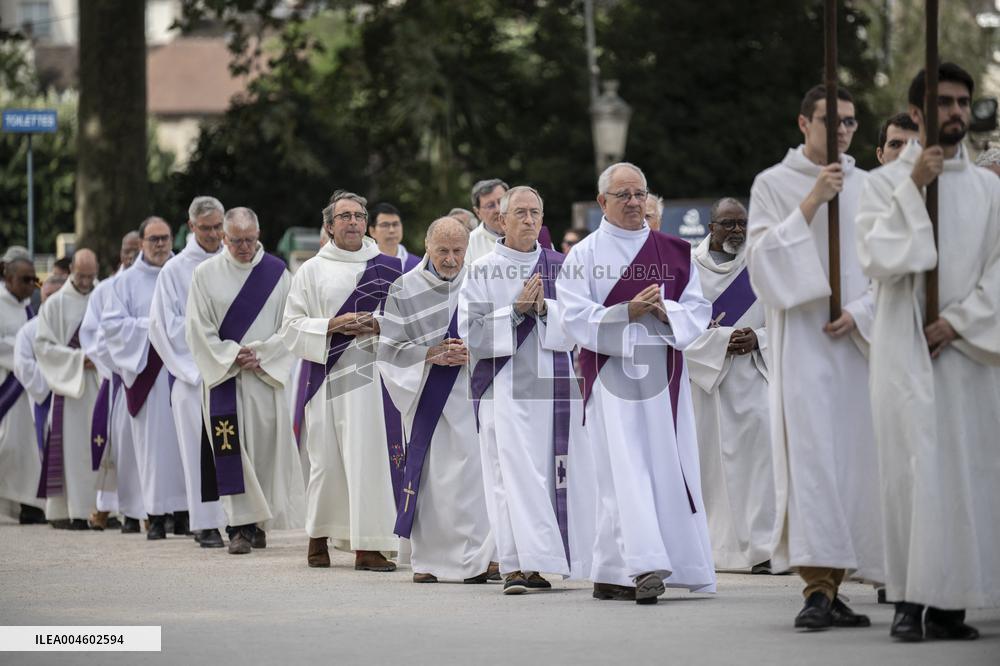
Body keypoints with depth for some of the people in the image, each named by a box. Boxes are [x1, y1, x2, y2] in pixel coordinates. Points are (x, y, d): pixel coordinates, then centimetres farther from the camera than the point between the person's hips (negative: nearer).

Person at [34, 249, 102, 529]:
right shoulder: (56, 304, 4)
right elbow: (42, 345, 0)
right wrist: (78, 359, -11)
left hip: (101, 384, 2)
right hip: (69, 383, -2)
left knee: (101, 447, -2)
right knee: (74, 446, -6)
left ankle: (103, 506, 1)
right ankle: (77, 512, -6)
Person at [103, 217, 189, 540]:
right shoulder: (127, 281, 8)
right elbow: (111, 323, 2)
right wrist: (149, 327, -8)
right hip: (147, 368, -1)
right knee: (153, 440, -4)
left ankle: (184, 509, 3)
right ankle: (157, 515, -1)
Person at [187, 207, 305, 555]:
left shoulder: (276, 273, 4)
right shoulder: (206, 274, 2)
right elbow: (199, 330, 0)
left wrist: (260, 355, -10)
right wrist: (232, 357, -9)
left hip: (267, 377, 1)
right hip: (223, 376, -1)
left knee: (266, 448, 1)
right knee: (232, 452, -7)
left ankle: (258, 522, 12)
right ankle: (240, 526, -7)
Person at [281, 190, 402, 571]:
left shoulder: (386, 268, 11)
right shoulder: (311, 271, 9)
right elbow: (292, 326, 5)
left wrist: (377, 325, -7)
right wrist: (332, 326, -10)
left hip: (372, 374, 0)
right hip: (328, 375, 0)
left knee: (370, 454, -7)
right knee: (327, 458, -1)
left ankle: (369, 545, -7)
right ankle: (319, 536, 17)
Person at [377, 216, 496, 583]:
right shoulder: (405, 290, 4)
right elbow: (389, 348, 1)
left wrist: (473, 353, -12)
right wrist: (431, 354, -12)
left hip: (470, 397, 0)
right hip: (425, 398, 0)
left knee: (472, 474, -7)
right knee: (428, 478, 0)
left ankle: (478, 558, -3)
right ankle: (427, 560, 7)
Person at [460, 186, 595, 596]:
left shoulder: (560, 267, 11)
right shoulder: (482, 272, 5)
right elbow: (471, 332, -2)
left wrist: (544, 308, -12)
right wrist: (516, 310, -12)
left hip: (555, 386, 3)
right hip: (505, 388, -3)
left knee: (550, 474, 0)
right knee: (513, 473, -10)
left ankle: (534, 563, 8)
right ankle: (516, 566, -13)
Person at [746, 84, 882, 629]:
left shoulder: (867, 187, 14)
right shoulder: (773, 185, 6)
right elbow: (764, 257, -5)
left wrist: (860, 312, -5)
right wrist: (811, 203, -12)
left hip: (858, 341, 4)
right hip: (802, 340, -4)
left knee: (853, 457, 0)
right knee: (811, 456, -15)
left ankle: (832, 587, 4)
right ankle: (817, 588, -20)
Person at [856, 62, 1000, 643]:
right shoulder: (887, 183, 3)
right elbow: (878, 261, -9)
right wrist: (913, 191, -13)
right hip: (907, 351, -3)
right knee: (914, 470, -9)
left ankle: (951, 602, 2)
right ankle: (909, 601, -8)